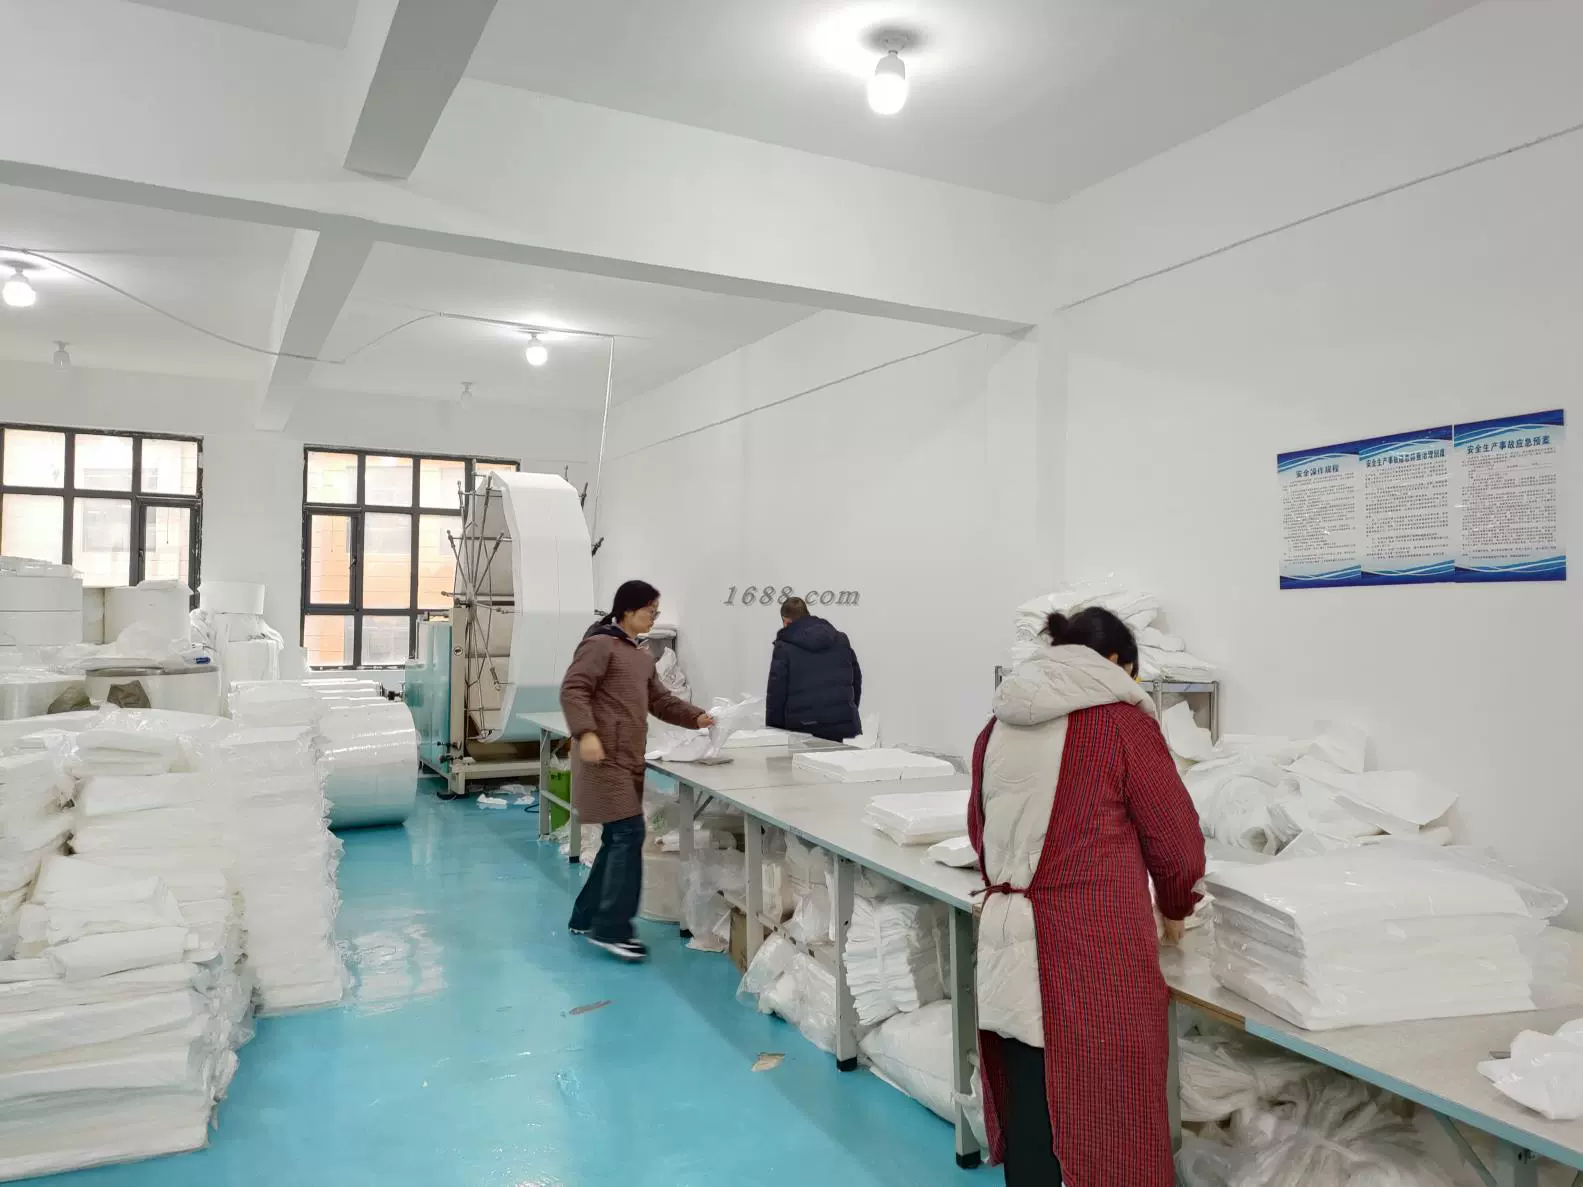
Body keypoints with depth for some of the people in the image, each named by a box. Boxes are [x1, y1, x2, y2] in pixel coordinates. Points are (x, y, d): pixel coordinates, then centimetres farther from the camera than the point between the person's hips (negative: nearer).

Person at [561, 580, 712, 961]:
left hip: (629, 758, 10)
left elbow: (660, 700, 20)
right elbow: (573, 689, -15)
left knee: (619, 839, 11)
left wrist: (696, 717, 5)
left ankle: (586, 918, 22)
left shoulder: (643, 656, 21)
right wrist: (585, 733, -28)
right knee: (629, 834, -13)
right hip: (604, 756, -9)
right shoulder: (600, 644, -7)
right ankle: (611, 929, -8)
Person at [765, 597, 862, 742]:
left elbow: (776, 694, -2)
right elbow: (856, 682, 17)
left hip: (804, 730, -4)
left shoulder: (784, 648, -2)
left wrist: (773, 732, 8)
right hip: (844, 726, 4)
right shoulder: (841, 640, 13)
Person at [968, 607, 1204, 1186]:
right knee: (1101, 1111, 8)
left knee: (1026, 1107, 16)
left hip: (1009, 941, 5)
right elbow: (1175, 835, 0)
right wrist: (1175, 908, 19)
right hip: (1094, 946, -5)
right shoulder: (1121, 722, -7)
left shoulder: (996, 728, 8)